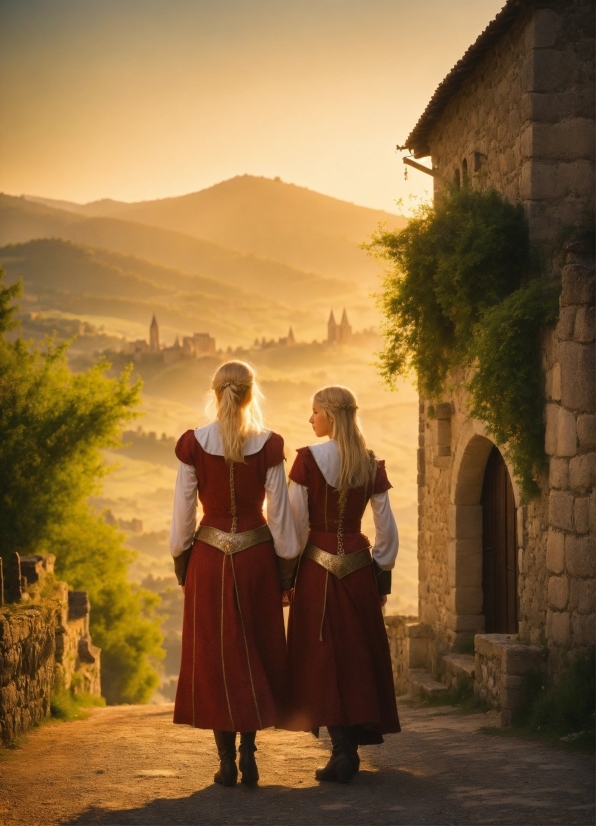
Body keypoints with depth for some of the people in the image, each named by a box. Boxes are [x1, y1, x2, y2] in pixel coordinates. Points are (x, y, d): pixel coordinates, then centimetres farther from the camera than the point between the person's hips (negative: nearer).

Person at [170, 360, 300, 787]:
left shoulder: (194, 444, -6)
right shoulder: (268, 445, -6)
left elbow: (183, 511, -3)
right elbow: (279, 512, -3)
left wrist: (181, 561, 8)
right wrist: (286, 567, 6)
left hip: (209, 559, 0)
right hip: (256, 557, 0)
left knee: (214, 654, 7)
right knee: (256, 651, 12)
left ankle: (227, 761, 6)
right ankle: (248, 753, 8)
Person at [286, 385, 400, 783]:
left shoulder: (309, 459, -9)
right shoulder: (371, 464, 2)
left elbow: (297, 523, -10)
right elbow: (386, 528, 3)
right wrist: (383, 575, 12)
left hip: (317, 567, -3)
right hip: (359, 566, 3)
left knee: (323, 656, 0)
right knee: (360, 654, 11)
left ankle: (343, 749, -7)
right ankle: (360, 730, 14)